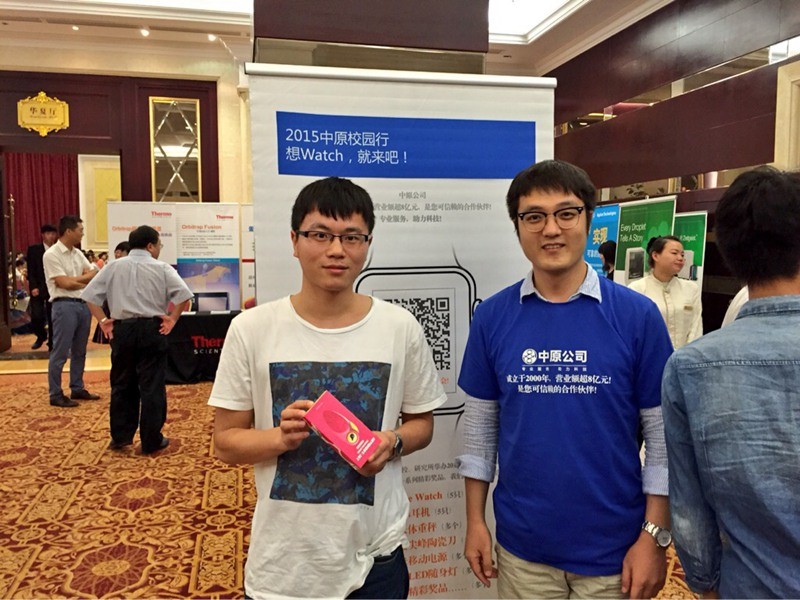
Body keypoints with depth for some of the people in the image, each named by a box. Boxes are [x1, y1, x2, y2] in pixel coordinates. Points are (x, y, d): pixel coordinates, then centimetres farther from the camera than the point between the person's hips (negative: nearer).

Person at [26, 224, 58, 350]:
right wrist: (33, 287, -12)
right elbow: (31, 271, -2)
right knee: (36, 317, -5)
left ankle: (52, 344, 15)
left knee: (52, 318, 3)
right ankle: (41, 336, 23)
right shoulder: (33, 250, 2)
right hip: (38, 288, 0)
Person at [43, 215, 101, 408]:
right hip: (65, 306, -8)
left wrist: (75, 280, -8)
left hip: (83, 304, 8)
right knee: (60, 352, -2)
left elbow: (94, 273, 9)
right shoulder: (51, 254, -10)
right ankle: (55, 394, 7)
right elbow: (65, 283, -15)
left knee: (79, 351, 14)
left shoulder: (78, 253, 13)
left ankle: (77, 388, 25)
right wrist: (85, 280, -2)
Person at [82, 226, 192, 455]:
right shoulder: (161, 268, -3)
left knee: (122, 384, 17)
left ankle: (120, 436, 21)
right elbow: (183, 295, -14)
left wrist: (103, 320, 5)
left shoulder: (113, 267, 7)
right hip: (152, 329, -3)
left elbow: (90, 295, 3)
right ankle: (151, 441, 8)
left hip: (122, 330, 3)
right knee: (152, 386, 3)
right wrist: (172, 319, -5)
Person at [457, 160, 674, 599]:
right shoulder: (492, 316, -4)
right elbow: (480, 424, 2)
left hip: (614, 548, -1)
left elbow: (663, 433, -5)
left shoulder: (637, 315, -9)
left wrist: (654, 536, -7)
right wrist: (475, 521, 2)